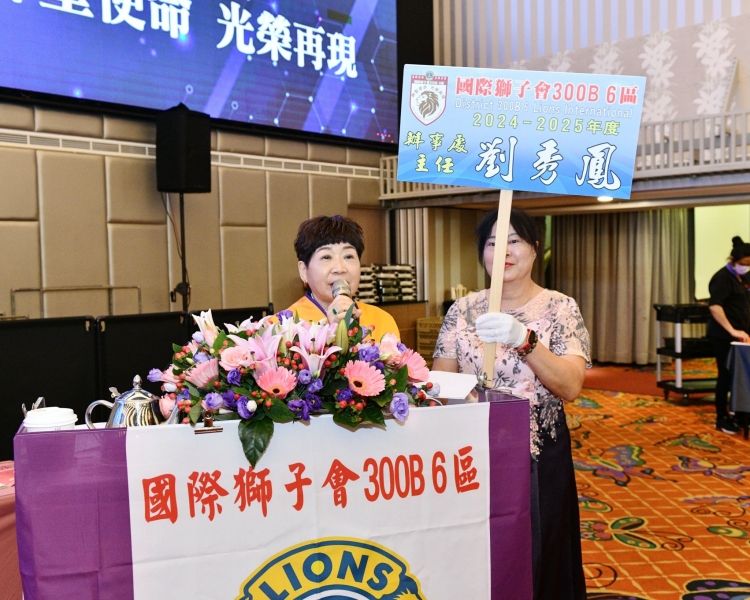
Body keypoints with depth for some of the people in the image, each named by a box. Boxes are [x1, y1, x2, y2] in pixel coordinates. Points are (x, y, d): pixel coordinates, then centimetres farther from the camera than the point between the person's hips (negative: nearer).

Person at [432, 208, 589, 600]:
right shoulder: (463, 309, 2)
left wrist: (524, 340, -32)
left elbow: (570, 387, -17)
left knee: (536, 557, 9)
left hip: (539, 457, -2)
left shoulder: (560, 308, -5)